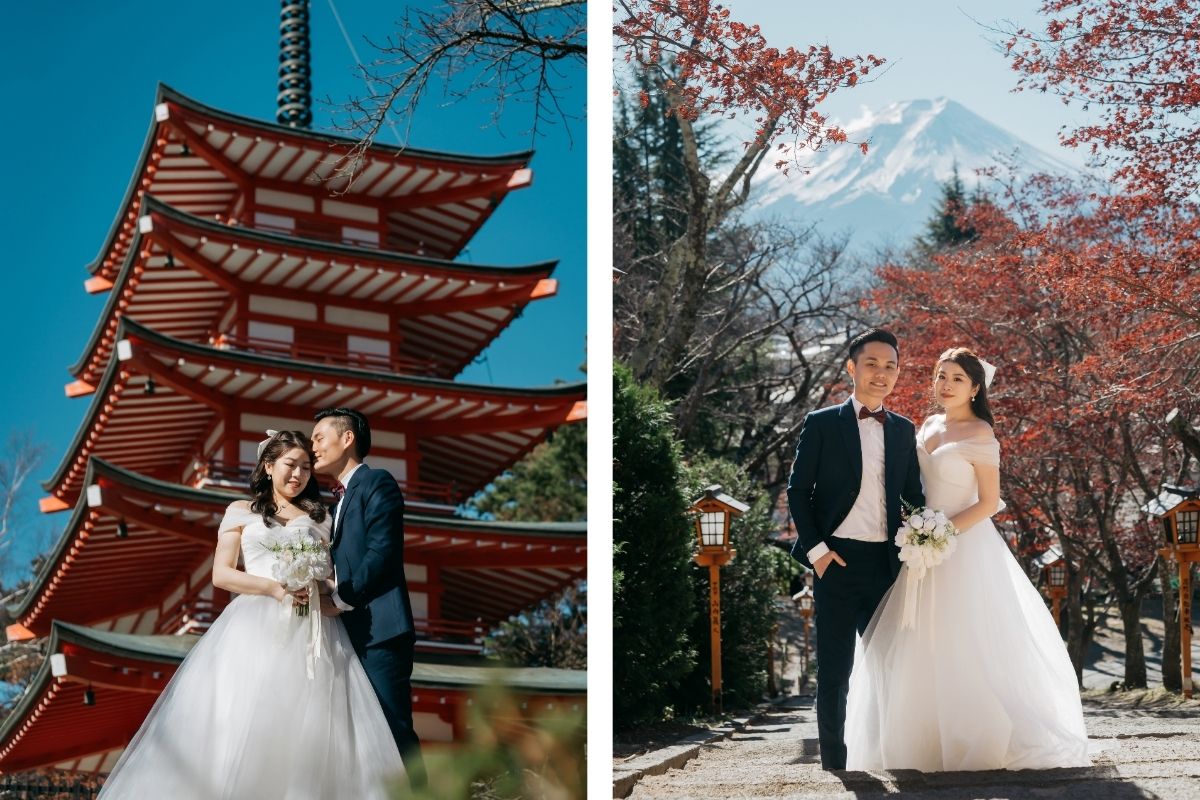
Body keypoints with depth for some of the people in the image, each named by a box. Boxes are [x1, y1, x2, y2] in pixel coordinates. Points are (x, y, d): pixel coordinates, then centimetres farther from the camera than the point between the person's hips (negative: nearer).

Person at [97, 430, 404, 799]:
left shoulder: (319, 517, 20)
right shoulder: (242, 512, 13)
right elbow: (221, 574, 4)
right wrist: (274, 588, -10)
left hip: (312, 633, 2)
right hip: (257, 629, -2)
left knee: (310, 733, -9)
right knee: (244, 731, -10)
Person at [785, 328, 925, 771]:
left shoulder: (904, 430, 13)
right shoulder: (822, 424, 2)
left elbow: (913, 494, 16)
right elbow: (798, 490, 1)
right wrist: (815, 549, -8)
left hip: (888, 563, 3)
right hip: (838, 562, -3)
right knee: (834, 669, 1)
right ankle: (834, 763, 9)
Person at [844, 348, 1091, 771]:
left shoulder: (979, 434, -10)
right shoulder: (929, 426, 11)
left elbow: (989, 503, -12)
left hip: (965, 549, -7)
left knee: (965, 646, -5)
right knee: (924, 647, 6)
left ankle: (981, 740, 4)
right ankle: (934, 740, 14)